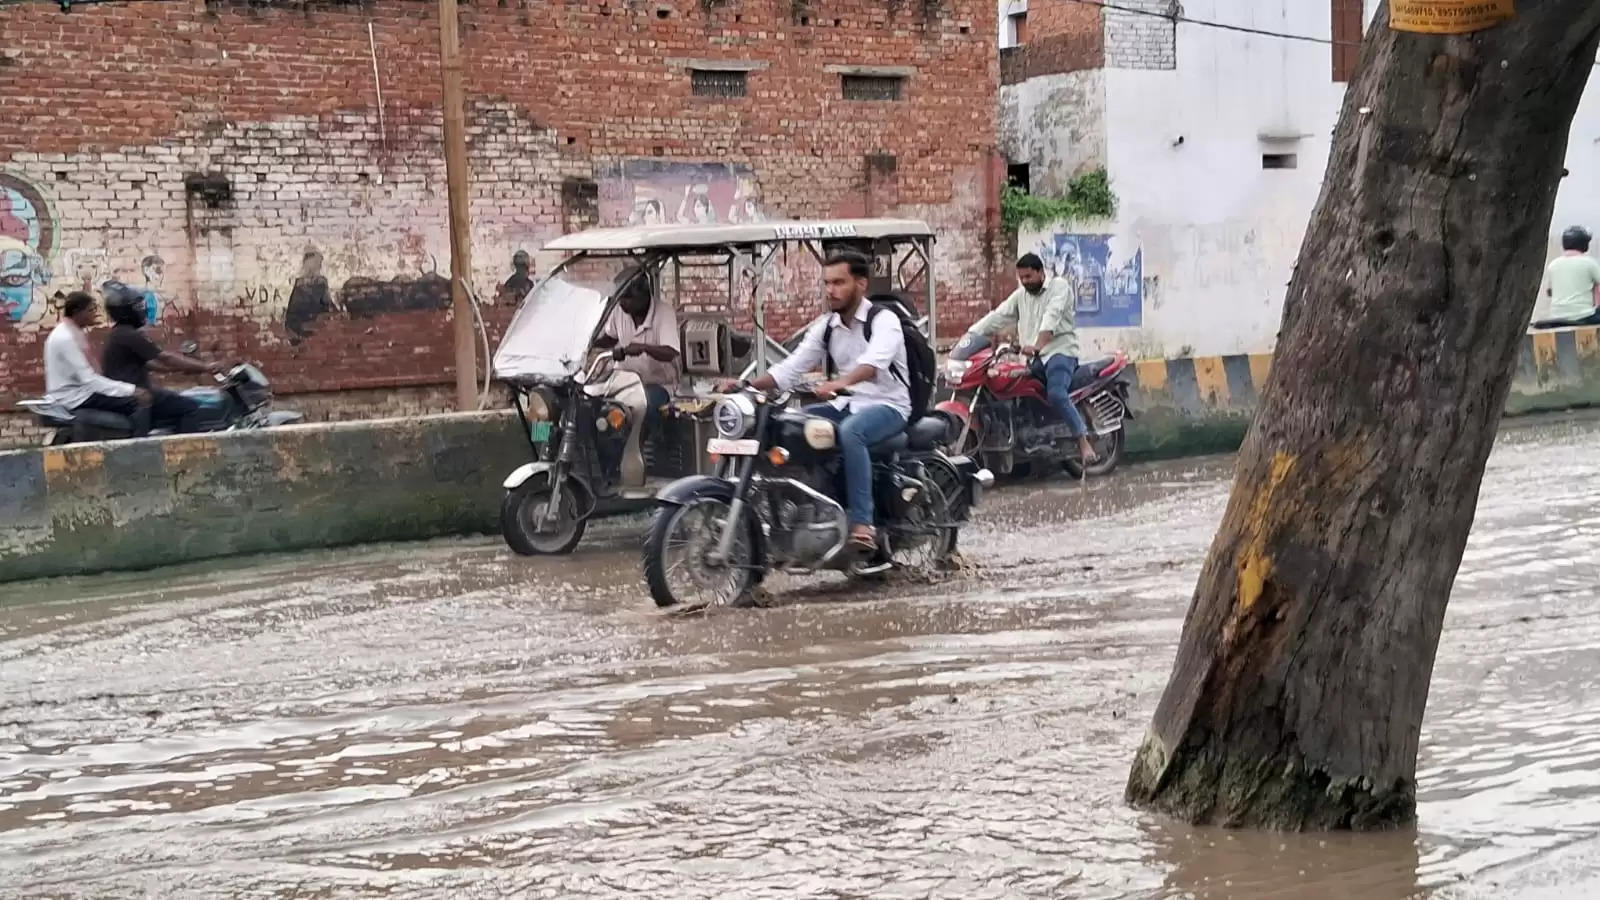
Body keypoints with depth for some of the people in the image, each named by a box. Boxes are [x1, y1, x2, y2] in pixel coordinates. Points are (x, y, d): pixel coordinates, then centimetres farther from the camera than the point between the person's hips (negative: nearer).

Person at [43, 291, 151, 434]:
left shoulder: (74, 333, 12)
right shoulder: (65, 338, -19)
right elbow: (88, 379, -24)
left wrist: (130, 389, 6)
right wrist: (130, 390, -25)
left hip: (80, 391, 10)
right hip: (73, 399, -10)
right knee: (139, 404, -17)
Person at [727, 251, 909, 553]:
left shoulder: (883, 319, -12)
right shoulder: (825, 325, 9)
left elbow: (874, 362, -32)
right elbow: (792, 367, 4)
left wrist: (840, 382, -52)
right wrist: (747, 385, -12)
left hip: (886, 405, -7)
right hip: (846, 405, 7)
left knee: (850, 432, -39)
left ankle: (862, 524, -41)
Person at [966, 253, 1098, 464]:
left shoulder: (1059, 286, 0)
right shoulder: (1020, 296, 21)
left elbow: (1052, 316, -18)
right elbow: (997, 317, 13)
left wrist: (1037, 345, -35)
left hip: (1060, 352, -7)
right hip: (1033, 359, 8)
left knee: (1056, 394, -32)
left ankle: (1084, 443, -30)